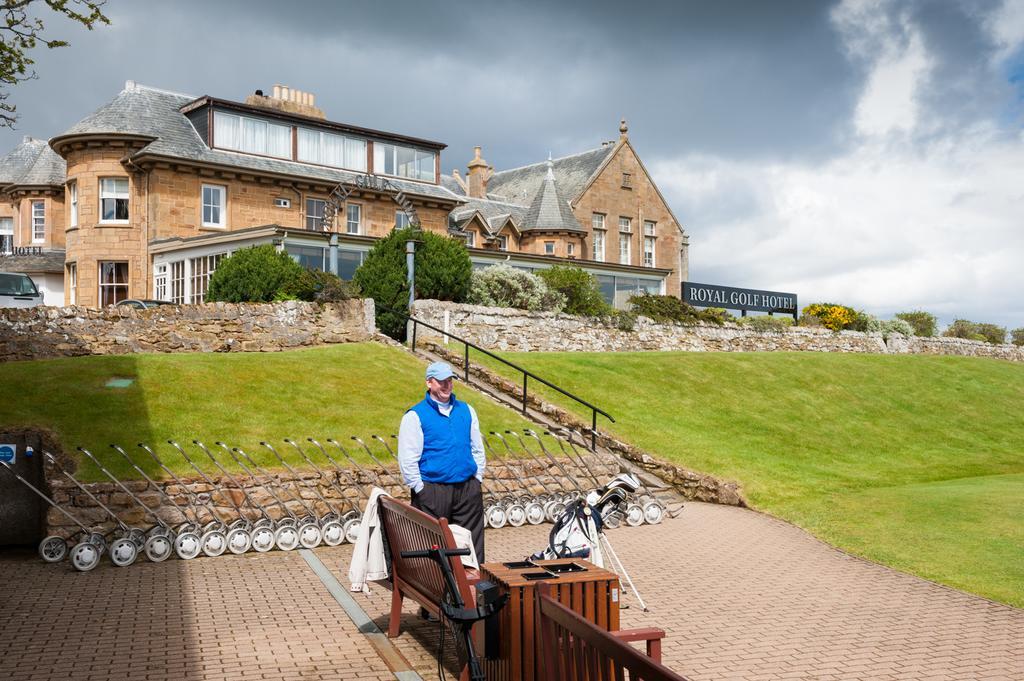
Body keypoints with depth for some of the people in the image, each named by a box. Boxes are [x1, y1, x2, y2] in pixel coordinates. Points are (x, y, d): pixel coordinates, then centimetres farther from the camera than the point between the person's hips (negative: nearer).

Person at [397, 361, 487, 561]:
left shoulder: (466, 410, 11)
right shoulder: (415, 416, -4)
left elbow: (477, 449, 16)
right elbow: (407, 459, -7)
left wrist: (477, 479, 9)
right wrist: (420, 489, -9)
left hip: (468, 489, 4)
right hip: (432, 490, -4)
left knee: (472, 542, 8)